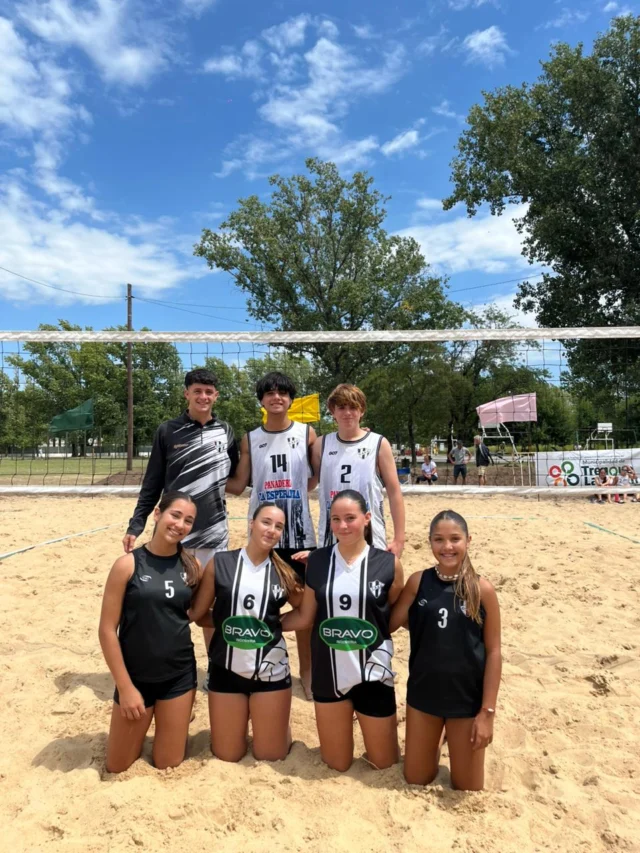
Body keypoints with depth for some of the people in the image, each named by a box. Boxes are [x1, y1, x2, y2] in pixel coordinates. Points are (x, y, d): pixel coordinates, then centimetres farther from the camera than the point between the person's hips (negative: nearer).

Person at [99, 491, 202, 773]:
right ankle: (139, 728, 40)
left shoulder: (192, 567, -4)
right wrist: (125, 687, -11)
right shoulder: (128, 564, -14)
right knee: (118, 767, 13)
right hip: (136, 676, -2)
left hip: (180, 675, 2)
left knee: (169, 765, 13)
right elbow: (107, 630, -12)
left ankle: (178, 719, 40)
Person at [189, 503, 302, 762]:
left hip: (271, 671, 0)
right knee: (226, 755, 14)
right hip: (226, 670, 0)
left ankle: (277, 724, 38)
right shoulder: (220, 563, -7)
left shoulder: (283, 572, -3)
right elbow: (197, 614, -3)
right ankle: (241, 723, 42)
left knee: (271, 755, 10)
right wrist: (227, 622, -10)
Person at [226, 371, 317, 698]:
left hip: (300, 532, -1)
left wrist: (296, 491, -8)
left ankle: (307, 673, 22)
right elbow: (238, 485, 3)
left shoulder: (307, 433, 0)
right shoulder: (250, 439, 4)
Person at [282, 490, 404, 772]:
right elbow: (304, 616, 1)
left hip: (372, 672, -1)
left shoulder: (388, 563, -8)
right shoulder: (317, 561, -4)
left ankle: (387, 723, 40)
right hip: (328, 673, 2)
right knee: (335, 763, 16)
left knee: (383, 762, 13)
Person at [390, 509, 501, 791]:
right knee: (415, 780, 17)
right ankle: (435, 746, 44)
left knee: (467, 790, 14)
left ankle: (454, 746, 41)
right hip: (423, 694, 2)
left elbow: (493, 652, -7)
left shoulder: (482, 589, -12)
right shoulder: (417, 582, -7)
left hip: (467, 698, -2)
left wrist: (487, 712, -9)